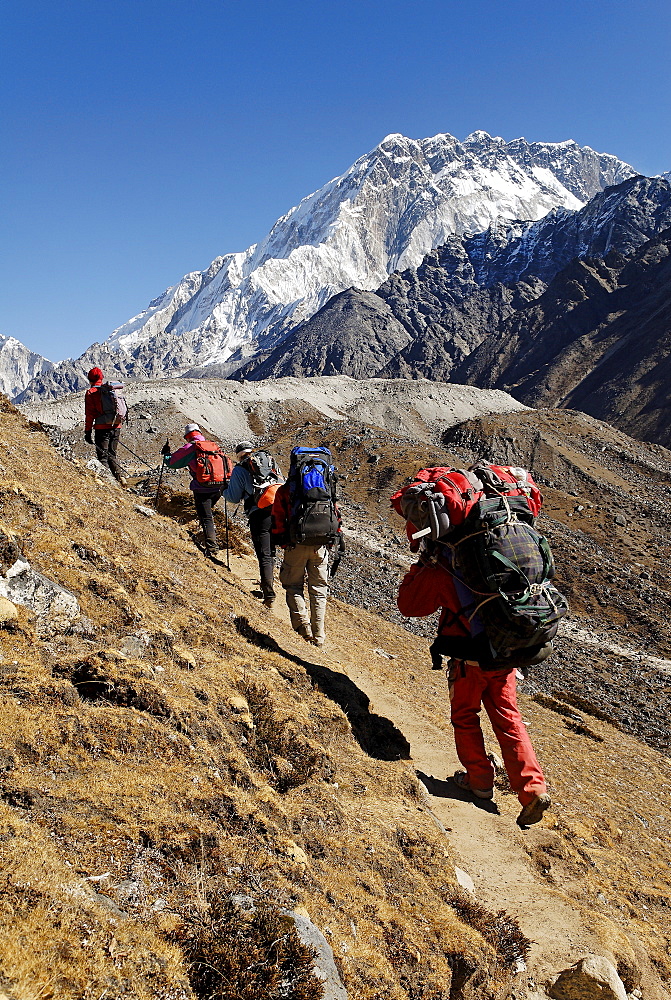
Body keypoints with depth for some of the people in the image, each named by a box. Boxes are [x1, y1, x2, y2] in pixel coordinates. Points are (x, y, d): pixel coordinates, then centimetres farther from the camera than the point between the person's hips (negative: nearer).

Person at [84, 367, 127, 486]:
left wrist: (88, 432, -3)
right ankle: (120, 476, -1)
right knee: (112, 455, 16)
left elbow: (89, 414, -6)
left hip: (102, 428, -5)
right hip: (116, 427, 5)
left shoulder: (91, 393, -2)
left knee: (103, 457, 2)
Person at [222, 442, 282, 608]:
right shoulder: (272, 462, 16)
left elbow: (234, 498, 7)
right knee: (271, 552, 18)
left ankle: (269, 596, -4)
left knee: (264, 556, -1)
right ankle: (268, 583, 30)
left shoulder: (240, 470, 3)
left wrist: (224, 490, 27)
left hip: (259, 515, -4)